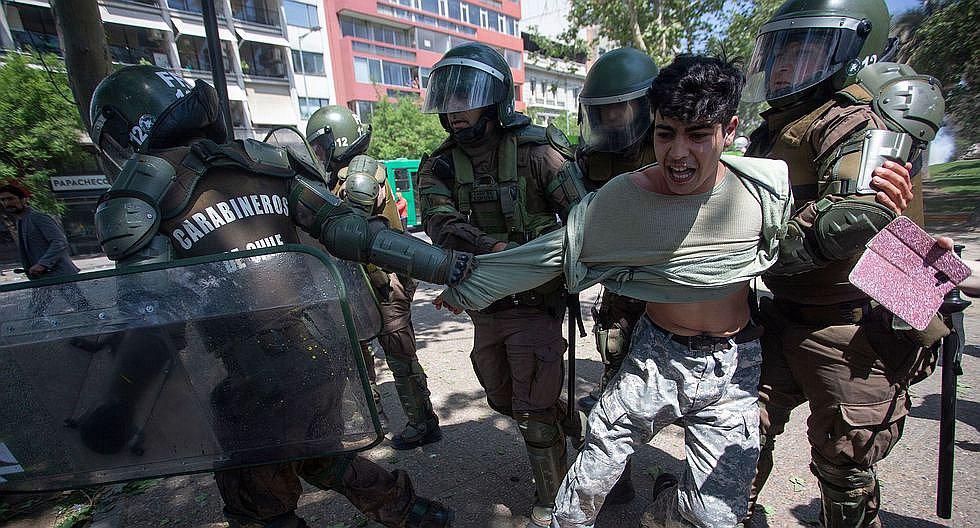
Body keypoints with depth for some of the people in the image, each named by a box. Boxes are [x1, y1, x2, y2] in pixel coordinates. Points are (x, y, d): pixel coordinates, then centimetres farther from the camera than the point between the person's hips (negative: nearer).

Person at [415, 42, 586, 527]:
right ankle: (569, 423, 51)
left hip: (534, 303, -5)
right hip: (484, 305, 6)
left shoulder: (538, 151, -12)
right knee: (503, 400, 22)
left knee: (533, 414, 4)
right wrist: (504, 251, -33)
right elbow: (441, 225, -19)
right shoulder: (440, 166, -1)